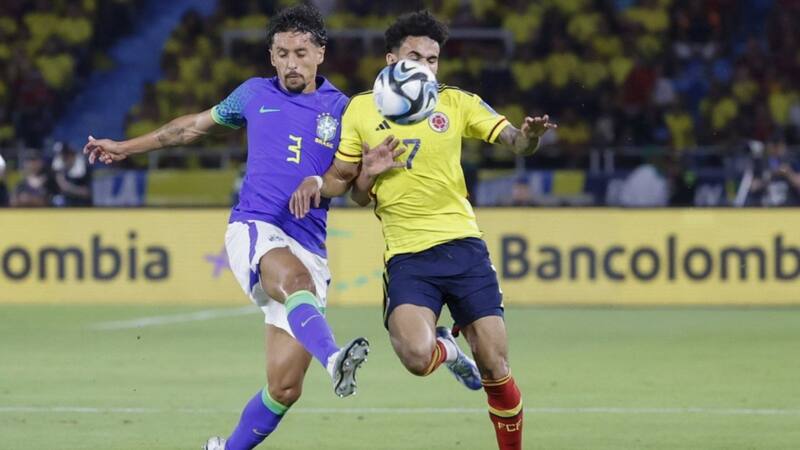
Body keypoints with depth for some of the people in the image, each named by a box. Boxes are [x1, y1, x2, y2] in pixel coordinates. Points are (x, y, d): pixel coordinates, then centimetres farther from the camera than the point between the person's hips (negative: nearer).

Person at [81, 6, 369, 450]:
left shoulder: (341, 110, 8)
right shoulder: (255, 94, 13)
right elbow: (196, 124, 29)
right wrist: (126, 147, 39)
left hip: (308, 246, 1)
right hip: (254, 229, -1)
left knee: (285, 387, -7)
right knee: (295, 280, -39)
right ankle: (333, 359, -66)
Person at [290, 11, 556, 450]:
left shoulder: (456, 102, 5)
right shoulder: (360, 109, 6)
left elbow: (515, 142, -3)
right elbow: (354, 193, 14)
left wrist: (530, 134, -26)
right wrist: (368, 174, -9)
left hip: (462, 245, 1)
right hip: (406, 256, 0)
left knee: (495, 370, -4)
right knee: (417, 357, -24)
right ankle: (446, 348, 13)